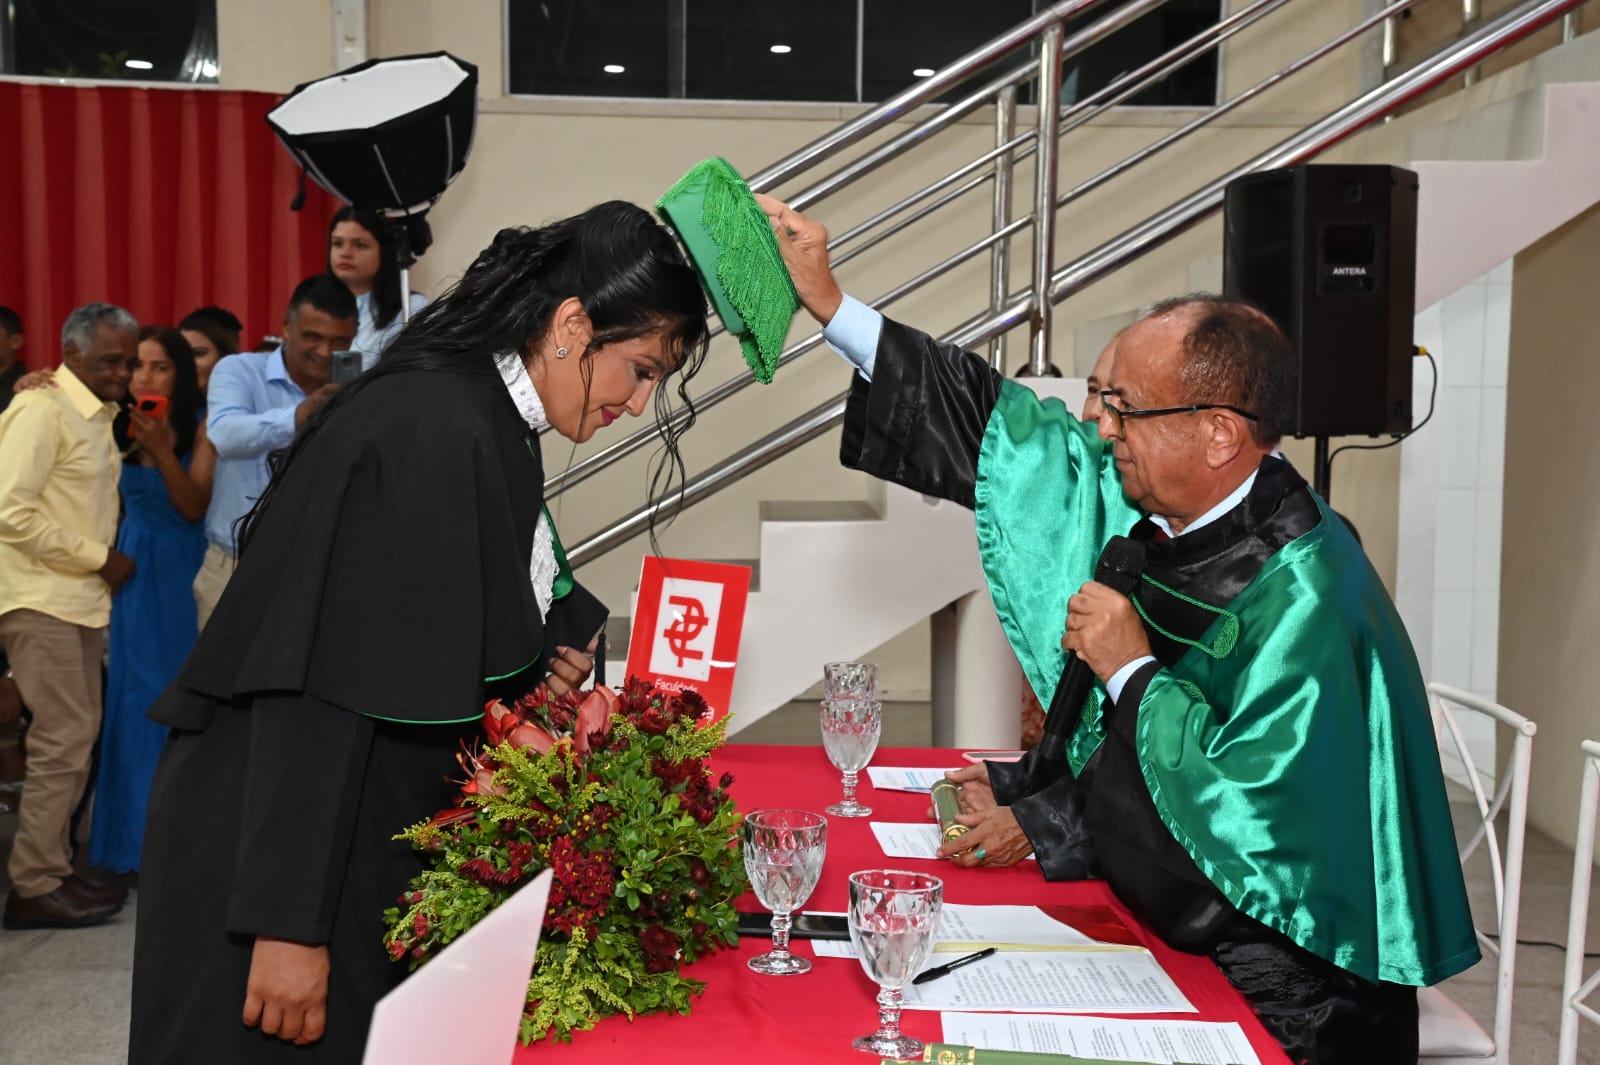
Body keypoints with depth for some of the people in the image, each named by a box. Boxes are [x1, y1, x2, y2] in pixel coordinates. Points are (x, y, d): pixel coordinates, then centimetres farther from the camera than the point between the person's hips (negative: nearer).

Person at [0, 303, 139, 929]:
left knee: (74, 738, 11)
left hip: (79, 599, 8)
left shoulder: (97, 415, 14)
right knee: (64, 740, -7)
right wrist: (99, 558, -15)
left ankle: (52, 870, 20)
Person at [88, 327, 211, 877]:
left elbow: (195, 508, -10)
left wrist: (162, 450, -23)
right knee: (136, 697, 5)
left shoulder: (199, 426, -8)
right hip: (132, 569, 2)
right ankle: (136, 834, 18)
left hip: (183, 572, -2)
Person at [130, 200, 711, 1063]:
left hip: (376, 832, 9)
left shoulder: (494, 430, 4)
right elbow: (322, 689, -26)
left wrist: (537, 675, -1)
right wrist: (290, 921, -24)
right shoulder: (433, 434, -24)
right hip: (281, 849, -9)